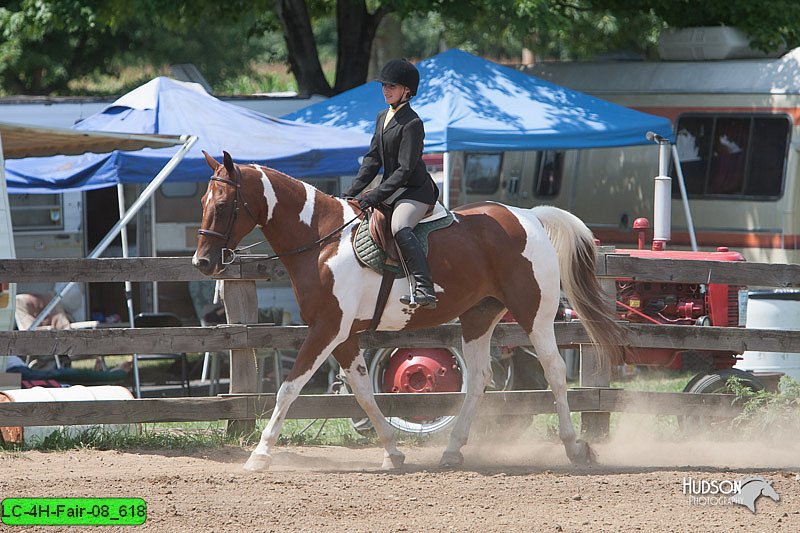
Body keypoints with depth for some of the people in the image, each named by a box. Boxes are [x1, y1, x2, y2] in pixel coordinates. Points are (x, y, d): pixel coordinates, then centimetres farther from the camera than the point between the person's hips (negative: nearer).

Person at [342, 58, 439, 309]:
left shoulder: (412, 123, -15)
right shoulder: (383, 117, 13)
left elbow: (405, 169, -19)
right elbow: (373, 159, 14)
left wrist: (375, 196, -23)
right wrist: (354, 191, 3)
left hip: (415, 191, -10)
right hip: (391, 189, 10)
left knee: (399, 227, -35)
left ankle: (424, 290, -45)